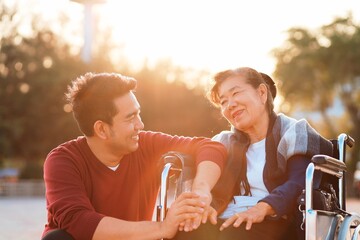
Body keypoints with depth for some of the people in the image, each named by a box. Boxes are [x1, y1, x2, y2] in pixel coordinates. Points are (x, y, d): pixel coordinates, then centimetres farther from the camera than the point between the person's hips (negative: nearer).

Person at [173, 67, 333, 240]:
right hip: (223, 223, 4)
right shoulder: (224, 143, 27)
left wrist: (262, 208, -25)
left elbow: (299, 184, -7)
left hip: (271, 224, -4)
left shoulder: (293, 134, 12)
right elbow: (210, 187, 12)